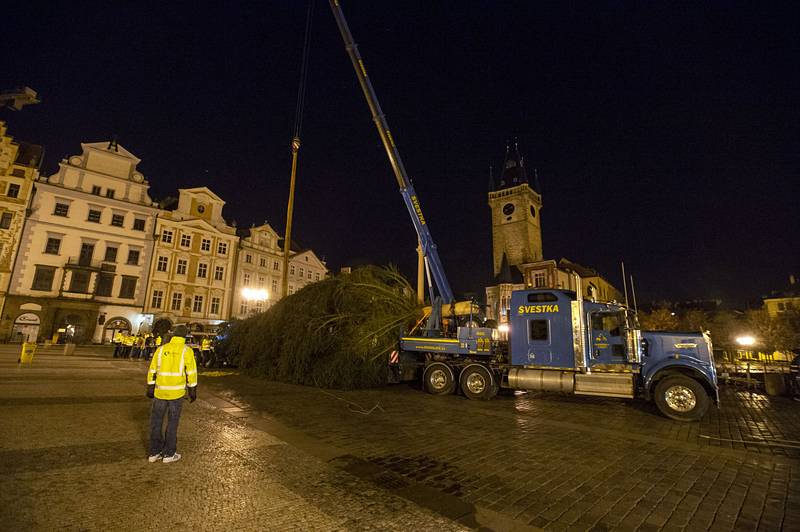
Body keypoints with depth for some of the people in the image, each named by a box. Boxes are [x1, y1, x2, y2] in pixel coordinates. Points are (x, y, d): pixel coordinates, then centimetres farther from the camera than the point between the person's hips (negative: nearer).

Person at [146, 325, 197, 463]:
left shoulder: (161, 349, 1)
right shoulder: (187, 351, -8)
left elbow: (153, 370, 4)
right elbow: (191, 372, -9)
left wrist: (150, 387, 13)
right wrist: (193, 391, -2)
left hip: (160, 391, 3)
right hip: (177, 392, -3)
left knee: (156, 421, 16)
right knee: (172, 422, 7)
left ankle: (154, 453, 21)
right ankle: (169, 454, 15)